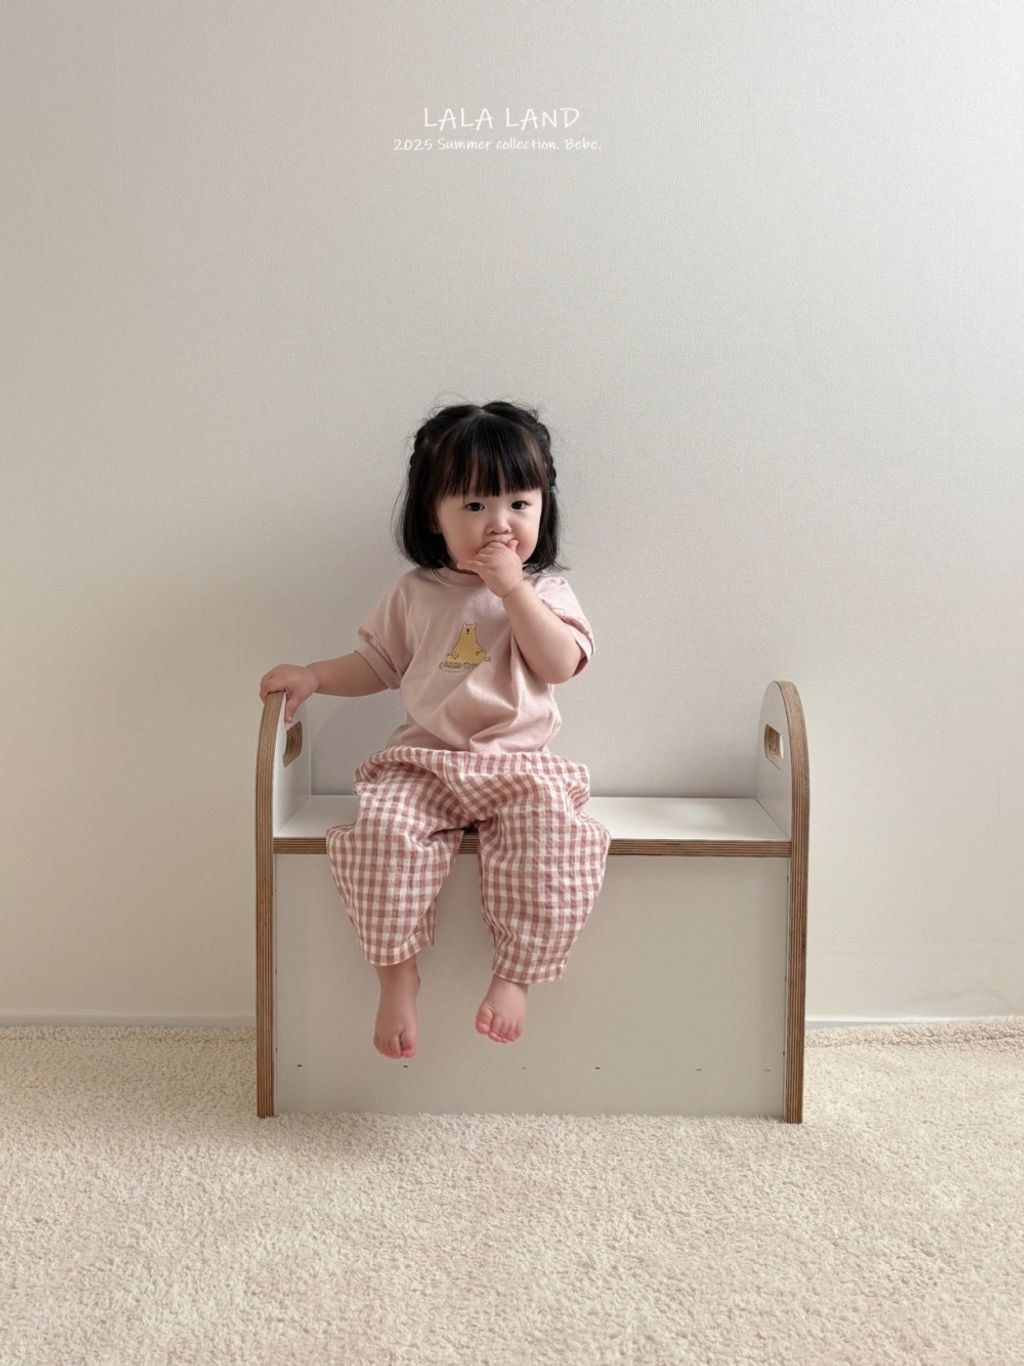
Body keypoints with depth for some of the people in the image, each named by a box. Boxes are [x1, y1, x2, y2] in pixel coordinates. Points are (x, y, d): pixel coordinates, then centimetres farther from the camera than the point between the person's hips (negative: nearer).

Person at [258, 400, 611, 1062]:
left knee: (549, 831, -31)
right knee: (383, 824, -28)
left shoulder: (543, 591, 5)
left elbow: (560, 664, -12)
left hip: (519, 764, -1)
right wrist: (312, 675, 3)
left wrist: (513, 589, -15)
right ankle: (398, 973, -16)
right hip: (425, 762, 1)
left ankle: (515, 975, -19)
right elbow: (376, 665, 19)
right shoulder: (416, 594, 10)